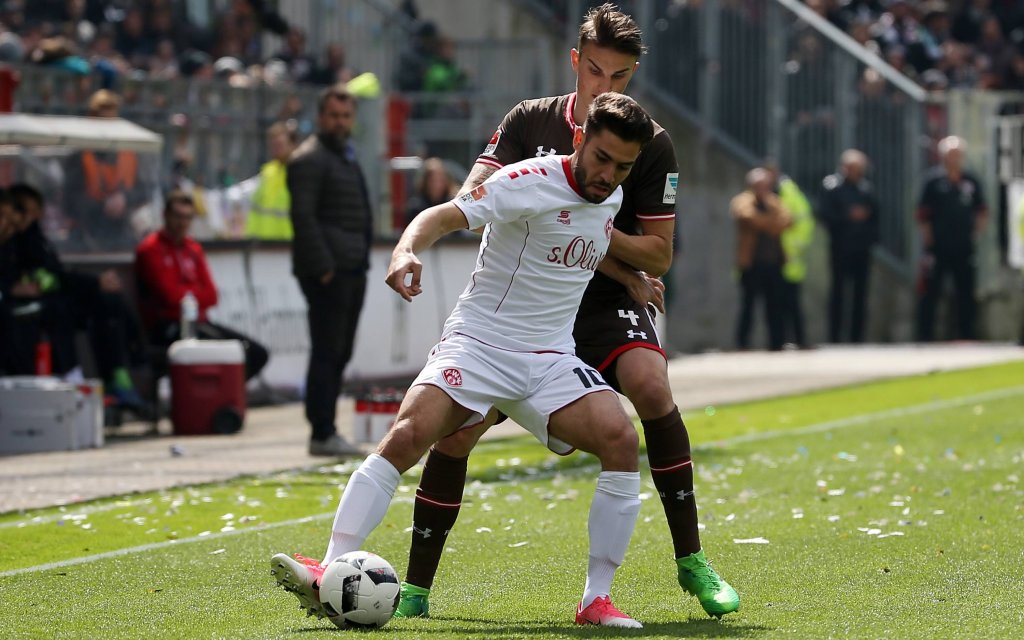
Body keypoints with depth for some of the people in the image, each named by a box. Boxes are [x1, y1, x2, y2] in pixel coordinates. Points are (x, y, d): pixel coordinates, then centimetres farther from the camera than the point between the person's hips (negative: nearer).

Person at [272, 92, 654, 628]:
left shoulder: (612, 197, 9)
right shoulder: (531, 182, -13)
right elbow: (447, 215, -24)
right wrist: (407, 249, -42)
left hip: (550, 359, 5)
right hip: (478, 341, -5)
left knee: (621, 440, -19)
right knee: (406, 436, -25)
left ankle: (596, 599, -11)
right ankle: (330, 575, -27)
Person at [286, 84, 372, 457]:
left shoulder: (347, 157, 21)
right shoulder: (310, 158, -9)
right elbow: (302, 215, -17)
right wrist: (322, 266, -21)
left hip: (352, 270, 10)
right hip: (328, 271, -10)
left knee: (338, 354, 11)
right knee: (327, 353, -9)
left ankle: (326, 431, 15)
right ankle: (322, 435, -8)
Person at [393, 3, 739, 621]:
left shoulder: (652, 144, -4)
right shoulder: (530, 121, 2)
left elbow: (659, 253, -3)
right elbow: (471, 199, -9)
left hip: (608, 301, -2)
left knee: (649, 383, -32)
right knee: (453, 429, -9)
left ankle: (691, 559, -20)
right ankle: (415, 588, 8)